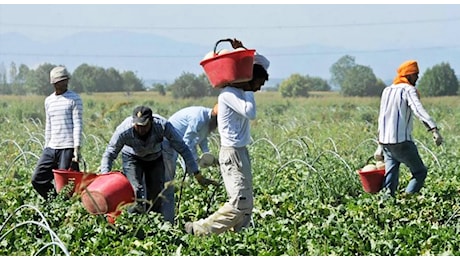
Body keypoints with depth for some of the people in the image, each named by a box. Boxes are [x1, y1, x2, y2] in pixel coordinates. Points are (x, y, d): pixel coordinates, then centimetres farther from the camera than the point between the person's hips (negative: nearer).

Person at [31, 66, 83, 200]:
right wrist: (46, 147, 17)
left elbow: (78, 125, -7)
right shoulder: (48, 100, 15)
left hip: (68, 148, -6)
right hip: (51, 148, 6)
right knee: (37, 179, 3)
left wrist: (77, 148, -15)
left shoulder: (74, 99, -2)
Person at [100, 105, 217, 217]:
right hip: (132, 157, -1)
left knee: (156, 195, -5)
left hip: (155, 157, 1)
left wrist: (197, 175, -27)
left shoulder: (163, 125, -36)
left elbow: (183, 149, -27)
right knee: (136, 192, -21)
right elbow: (109, 154, -22)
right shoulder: (123, 131, -36)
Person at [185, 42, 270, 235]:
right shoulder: (229, 94, -14)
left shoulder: (240, 92, 13)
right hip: (232, 153, -10)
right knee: (240, 203, -14)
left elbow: (264, 63, 23)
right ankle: (199, 230, -10)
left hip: (241, 152, 10)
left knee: (246, 203, 7)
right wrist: (249, 91, -14)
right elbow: (250, 113, -29)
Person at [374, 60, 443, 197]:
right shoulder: (408, 90, -6)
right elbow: (419, 110, -25)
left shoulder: (387, 91, 17)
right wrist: (434, 129, -37)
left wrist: (380, 146, 27)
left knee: (391, 176, 10)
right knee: (420, 172, 5)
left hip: (385, 141, 7)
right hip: (402, 141, -7)